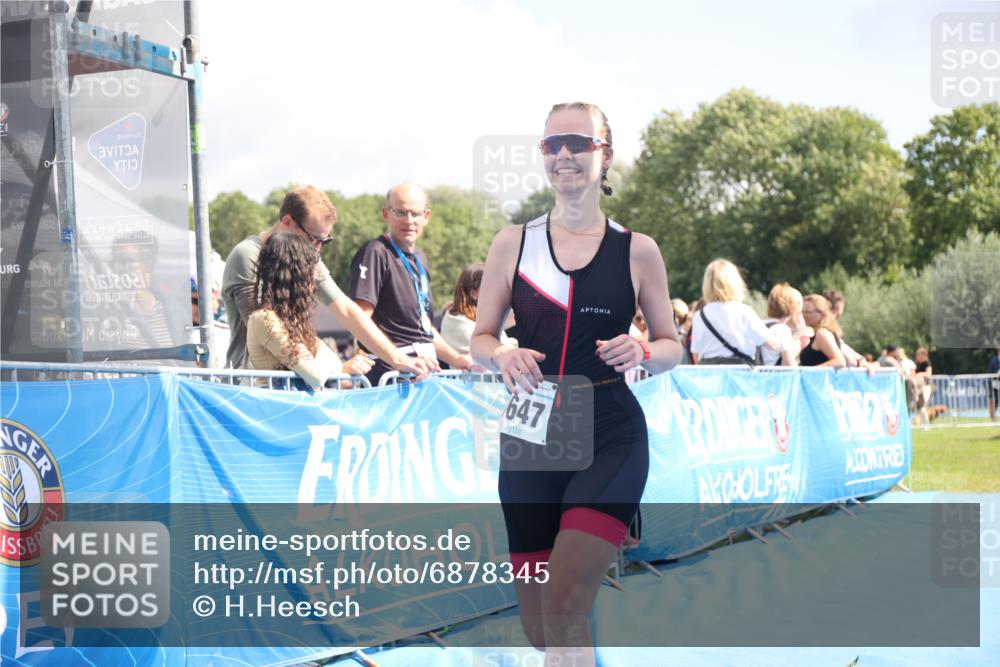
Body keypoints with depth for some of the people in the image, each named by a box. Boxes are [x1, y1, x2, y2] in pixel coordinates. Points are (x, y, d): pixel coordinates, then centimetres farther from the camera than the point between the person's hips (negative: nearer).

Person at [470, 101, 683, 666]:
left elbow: (672, 347, 9)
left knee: (563, 605, -19)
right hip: (530, 437, 3)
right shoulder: (513, 244, 6)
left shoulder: (637, 250, 2)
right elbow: (481, 339, 9)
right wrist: (503, 356, -14)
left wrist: (642, 352, -14)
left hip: (611, 437, -2)